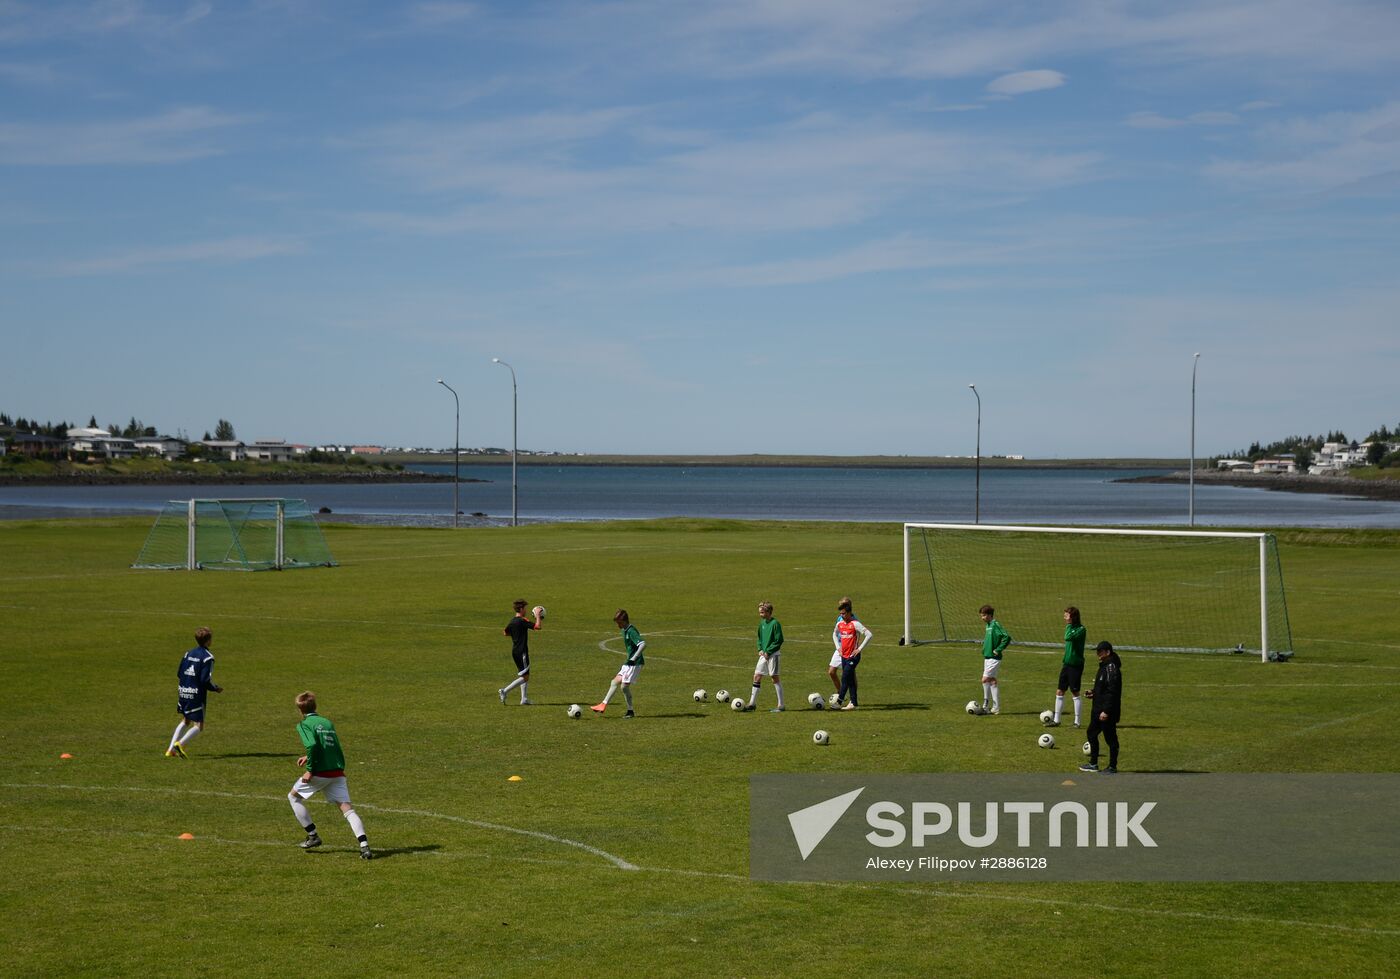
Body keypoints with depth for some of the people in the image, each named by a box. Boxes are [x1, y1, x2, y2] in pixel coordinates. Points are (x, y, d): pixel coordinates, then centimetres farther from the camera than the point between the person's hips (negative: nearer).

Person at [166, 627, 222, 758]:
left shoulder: (188, 654, 9)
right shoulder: (208, 657, -13)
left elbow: (179, 673, 10)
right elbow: (206, 680, -18)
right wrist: (216, 688, -2)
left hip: (183, 692, 7)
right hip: (197, 696, -7)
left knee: (185, 721, 23)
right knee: (199, 726, 0)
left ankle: (171, 750, 16)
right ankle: (180, 744, -20)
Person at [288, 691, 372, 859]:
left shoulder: (304, 725, -1)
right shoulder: (327, 722, 18)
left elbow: (312, 745, -19)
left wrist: (309, 769, -14)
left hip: (320, 773, -5)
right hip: (337, 772, 5)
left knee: (294, 796, 19)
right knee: (347, 808, -2)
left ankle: (313, 836, 19)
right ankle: (364, 846, -20)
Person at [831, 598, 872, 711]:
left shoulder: (855, 623, -14)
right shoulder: (840, 622, 7)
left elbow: (870, 635, -19)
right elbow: (834, 634, 28)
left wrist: (860, 649, -17)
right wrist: (838, 647, 15)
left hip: (853, 656, -7)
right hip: (843, 655, 7)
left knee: (845, 679, -11)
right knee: (850, 679, 9)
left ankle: (838, 702, -12)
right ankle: (854, 703, 13)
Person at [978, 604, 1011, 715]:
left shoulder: (995, 625, -16)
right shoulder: (988, 625, 12)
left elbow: (1007, 637, -25)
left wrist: (998, 650, -21)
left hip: (994, 659, -10)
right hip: (988, 657, 10)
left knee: (985, 680, -10)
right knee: (992, 681, 9)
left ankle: (985, 706, -5)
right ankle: (996, 707, 12)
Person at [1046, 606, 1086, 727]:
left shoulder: (1081, 630, -15)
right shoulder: (1071, 628, 12)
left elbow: (1068, 638, -32)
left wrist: (1069, 625, -19)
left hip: (1075, 665, -8)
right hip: (1067, 664, 8)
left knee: (1075, 693, -1)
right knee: (1059, 692, 8)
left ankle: (1077, 722, 8)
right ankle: (1056, 720, 15)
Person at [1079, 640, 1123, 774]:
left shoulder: (1111, 668, -19)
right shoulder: (1104, 666, 13)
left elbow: (1112, 692, -24)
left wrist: (1106, 711, -25)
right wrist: (1094, 692, 9)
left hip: (1107, 711, -11)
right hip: (1098, 709, 11)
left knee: (1110, 738, -1)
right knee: (1092, 733, 17)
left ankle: (1112, 767, 8)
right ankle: (1093, 764, 27)